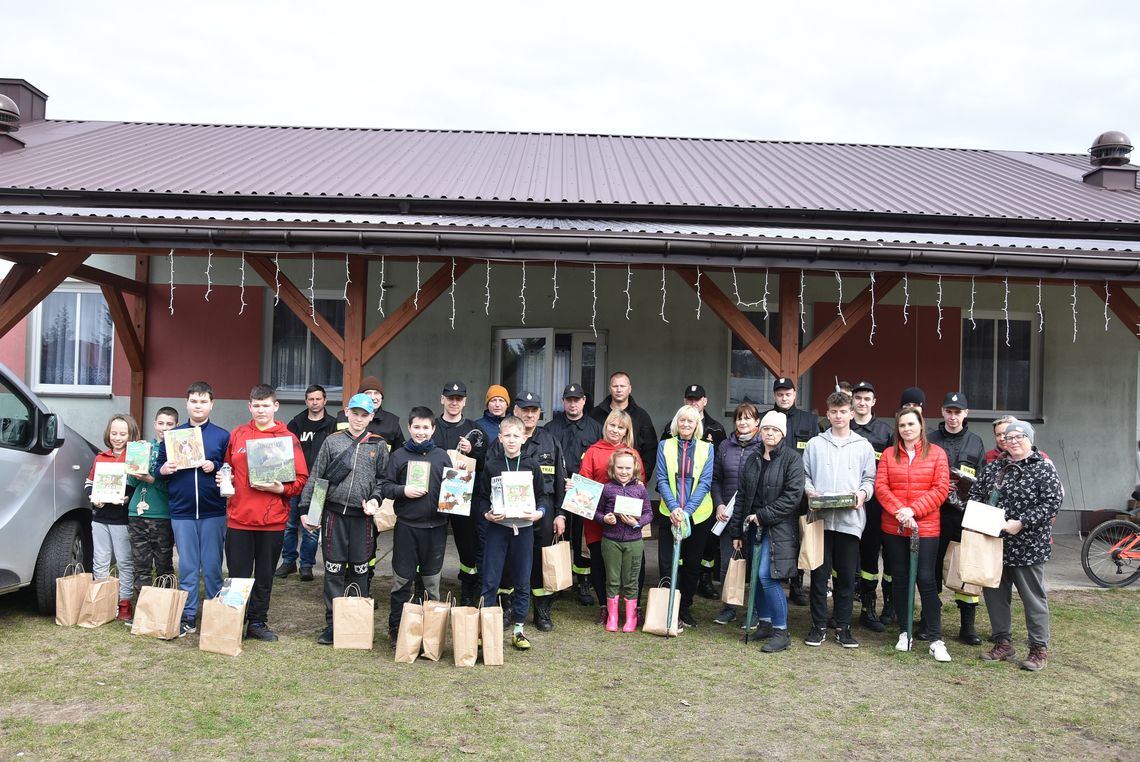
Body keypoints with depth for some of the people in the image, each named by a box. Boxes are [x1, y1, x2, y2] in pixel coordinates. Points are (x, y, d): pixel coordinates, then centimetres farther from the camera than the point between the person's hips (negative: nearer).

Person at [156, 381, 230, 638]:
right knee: (187, 567, 6)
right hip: (182, 511, 1)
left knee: (212, 567, 5)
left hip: (213, 512, -1)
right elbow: (158, 469, 11)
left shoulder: (222, 436, 3)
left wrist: (214, 467, -15)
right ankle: (188, 616, 14)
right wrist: (164, 470, -10)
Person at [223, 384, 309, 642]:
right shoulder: (236, 435, 6)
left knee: (264, 576, 11)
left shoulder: (288, 438, -1)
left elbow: (301, 480, -1)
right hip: (239, 518, 1)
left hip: (273, 521, -1)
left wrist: (280, 488, -17)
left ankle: (258, 622, 24)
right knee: (238, 575, 6)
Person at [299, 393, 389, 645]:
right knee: (334, 570, 4)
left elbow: (383, 479, 9)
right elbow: (315, 477, 4)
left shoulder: (378, 445, 7)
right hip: (334, 512, 0)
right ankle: (333, 624, 12)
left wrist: (375, 498, -9)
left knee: (360, 570, 7)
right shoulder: (332, 441, 4)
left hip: (363, 515, 1)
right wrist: (306, 508, 0)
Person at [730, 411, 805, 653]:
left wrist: (763, 515, -15)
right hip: (754, 527, 6)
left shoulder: (792, 459, -6)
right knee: (756, 576, 9)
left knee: (767, 576, -13)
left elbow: (792, 496, -14)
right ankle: (764, 623, 23)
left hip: (778, 529, -6)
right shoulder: (752, 460, 12)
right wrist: (736, 531, 11)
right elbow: (742, 496, 13)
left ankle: (781, 631, -2)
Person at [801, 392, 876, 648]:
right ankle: (819, 626, 13)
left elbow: (869, 478, 8)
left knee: (847, 576, 6)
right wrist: (809, 491, -9)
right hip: (821, 517, 0)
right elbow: (805, 475, 10)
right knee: (819, 574, 3)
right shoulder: (815, 444, 10)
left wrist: (863, 492, -12)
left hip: (850, 519, 0)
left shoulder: (863, 446, 8)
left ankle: (843, 626, 17)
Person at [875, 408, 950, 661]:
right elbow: (880, 486, 0)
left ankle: (936, 640, 3)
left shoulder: (936, 453, 1)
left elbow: (941, 488, -6)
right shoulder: (889, 454, 8)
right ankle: (904, 633, 22)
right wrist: (898, 511, -15)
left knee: (926, 580, -4)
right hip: (893, 527, 3)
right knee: (900, 579, 10)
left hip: (926, 527, -3)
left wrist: (913, 510, -14)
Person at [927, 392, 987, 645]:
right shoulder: (930, 440, 7)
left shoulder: (975, 442, 12)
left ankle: (968, 626, 11)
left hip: (966, 515, 1)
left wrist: (970, 488, -10)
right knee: (932, 567, 3)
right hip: (935, 513, -1)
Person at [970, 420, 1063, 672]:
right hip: (994, 543, 6)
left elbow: (1051, 503, -13)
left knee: (1033, 597, 4)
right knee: (994, 594, 11)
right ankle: (1003, 643, 24)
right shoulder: (993, 468, 10)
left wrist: (1021, 523, -20)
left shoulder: (1044, 469, -5)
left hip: (1027, 545, -5)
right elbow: (975, 493, 14)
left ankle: (1039, 648, 17)